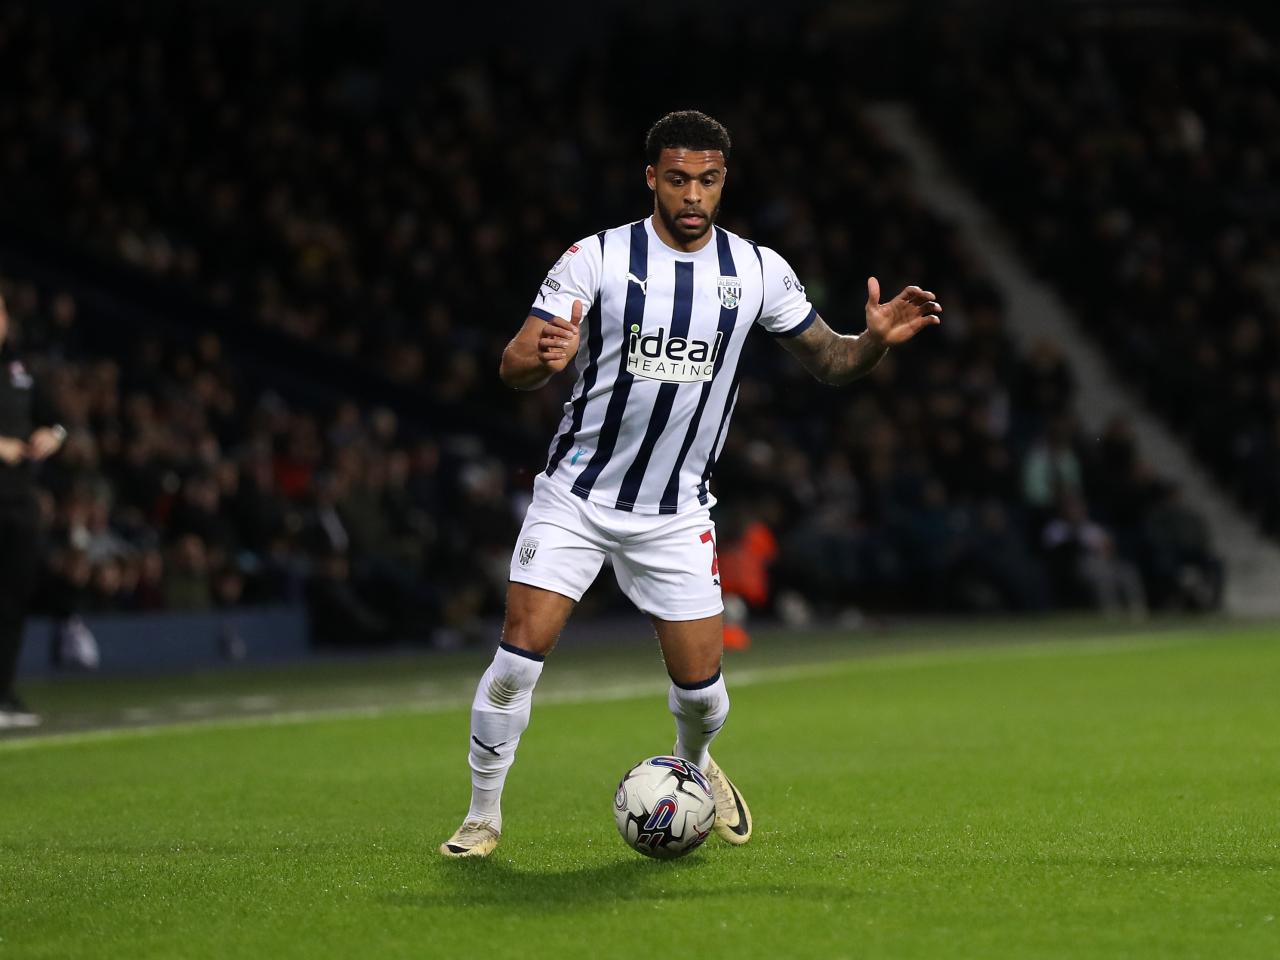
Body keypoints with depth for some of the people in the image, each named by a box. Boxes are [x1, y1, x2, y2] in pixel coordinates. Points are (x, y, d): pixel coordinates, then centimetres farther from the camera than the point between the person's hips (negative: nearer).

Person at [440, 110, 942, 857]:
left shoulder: (758, 271, -1)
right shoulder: (597, 257, -9)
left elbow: (829, 360, 8)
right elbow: (515, 367, -13)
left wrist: (876, 339, -14)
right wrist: (540, 360, -37)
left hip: (677, 513, 2)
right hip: (577, 494, -2)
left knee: (701, 684, 0)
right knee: (519, 655, -13)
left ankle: (696, 766, 36)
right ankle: (483, 817, 6)